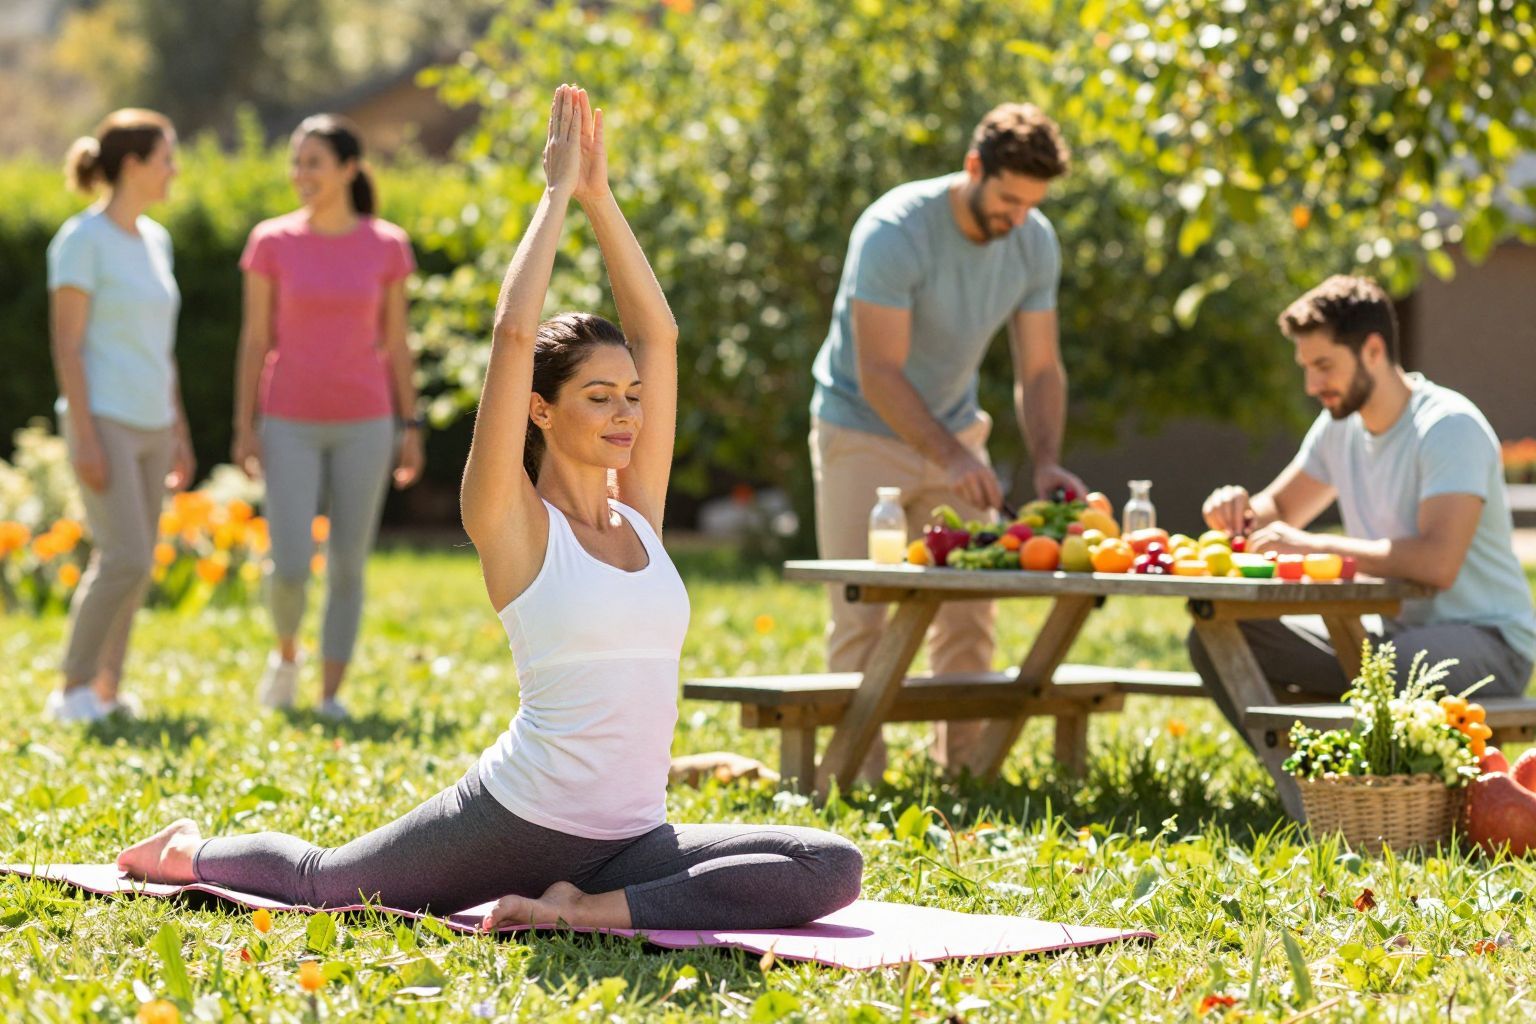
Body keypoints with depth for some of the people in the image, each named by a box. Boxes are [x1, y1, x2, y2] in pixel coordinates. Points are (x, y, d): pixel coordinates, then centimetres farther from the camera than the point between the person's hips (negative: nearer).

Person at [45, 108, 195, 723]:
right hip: (104, 419, -7)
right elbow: (66, 344, -12)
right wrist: (85, 437, -17)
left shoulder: (155, 240, 13)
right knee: (125, 558, -14)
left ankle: (106, 693, 14)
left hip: (151, 424, 8)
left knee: (134, 568, 7)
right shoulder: (82, 240, -9)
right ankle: (71, 690, -3)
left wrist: (179, 432, 17)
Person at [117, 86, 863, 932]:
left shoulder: (639, 515, 8)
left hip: (630, 839, 5)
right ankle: (192, 852, 43)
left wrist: (601, 196, 7)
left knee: (832, 869, -17)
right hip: (519, 819, -5)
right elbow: (513, 332, -16)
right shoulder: (515, 523, -7)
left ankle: (595, 909, -15)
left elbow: (656, 333, 10)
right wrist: (558, 192, -7)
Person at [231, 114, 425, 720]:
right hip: (290, 426, -1)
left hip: (363, 424, 1)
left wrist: (410, 429, 3)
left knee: (348, 567, 2)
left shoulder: (386, 245, -1)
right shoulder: (270, 242, -3)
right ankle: (286, 653, 22)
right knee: (290, 567, -9)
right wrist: (244, 429, -5)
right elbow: (254, 340, 0)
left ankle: (330, 696, 14)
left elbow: (395, 342, 4)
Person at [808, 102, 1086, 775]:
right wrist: (951, 457, -37)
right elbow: (879, 375, -28)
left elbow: (1039, 370, -2)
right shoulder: (894, 232, -26)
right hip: (862, 434, -5)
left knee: (968, 613, 3)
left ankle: (964, 765, 10)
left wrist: (1046, 461, -18)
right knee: (862, 617, -7)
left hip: (953, 431, 5)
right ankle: (859, 772, -4)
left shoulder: (1034, 244, -8)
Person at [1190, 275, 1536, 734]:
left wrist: (1312, 545, -27)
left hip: (1485, 641, -8)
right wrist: (1242, 512, -3)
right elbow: (1279, 509, 22)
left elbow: (1438, 562, -31)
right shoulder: (1339, 425, 8)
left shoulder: (1449, 426, -17)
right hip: (1391, 629, 8)